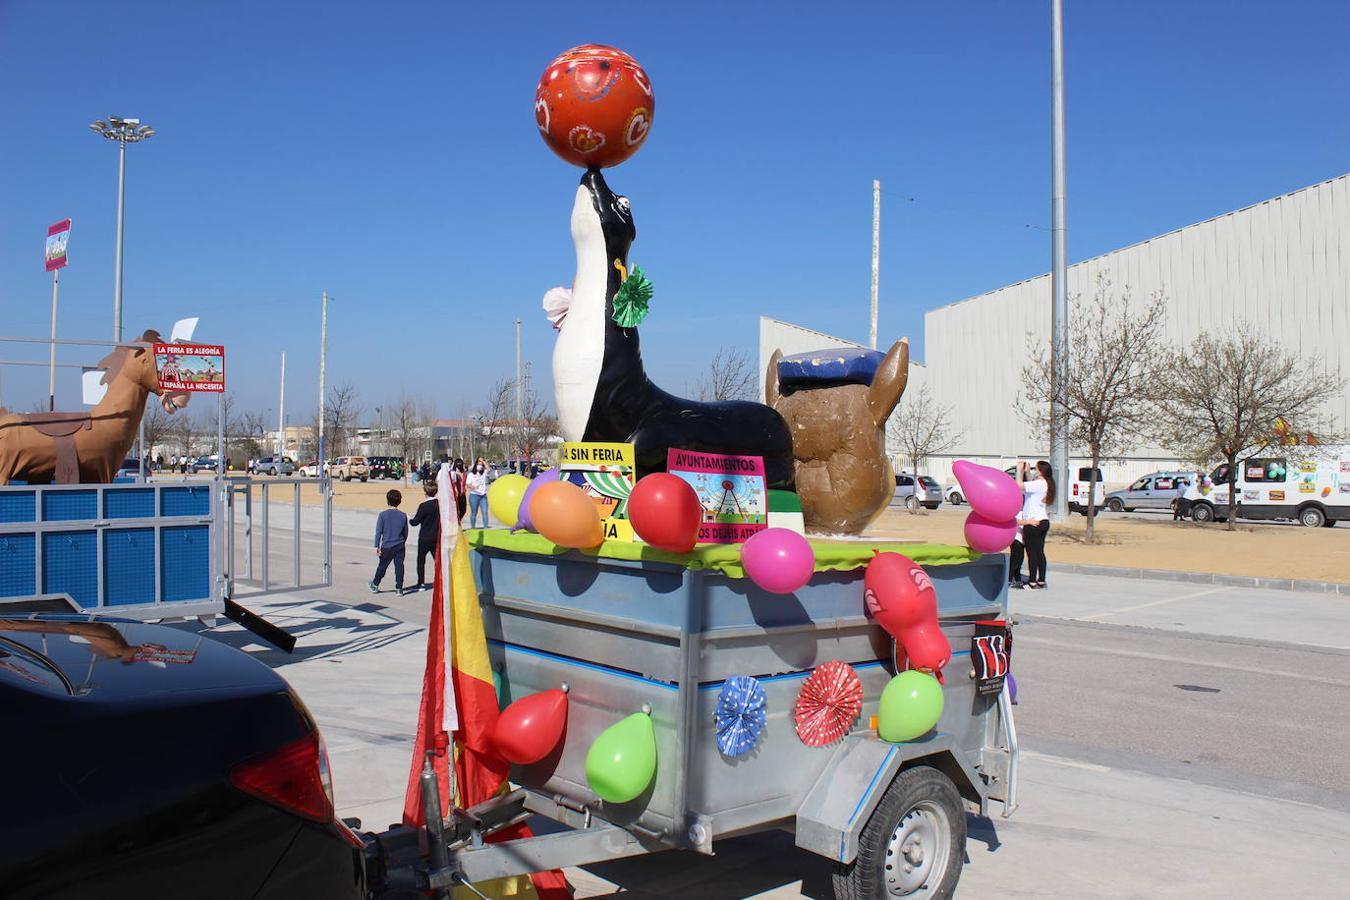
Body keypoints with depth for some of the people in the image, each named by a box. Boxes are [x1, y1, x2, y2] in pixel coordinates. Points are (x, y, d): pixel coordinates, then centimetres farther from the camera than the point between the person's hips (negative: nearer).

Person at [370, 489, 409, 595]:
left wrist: (376, 546, -5)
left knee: (382, 566, 12)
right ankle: (399, 588, 6)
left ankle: (375, 585, 26)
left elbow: (378, 532, -8)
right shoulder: (403, 516, -1)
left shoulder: (383, 515, -8)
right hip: (400, 546, 1)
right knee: (399, 566, 5)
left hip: (387, 546, -1)